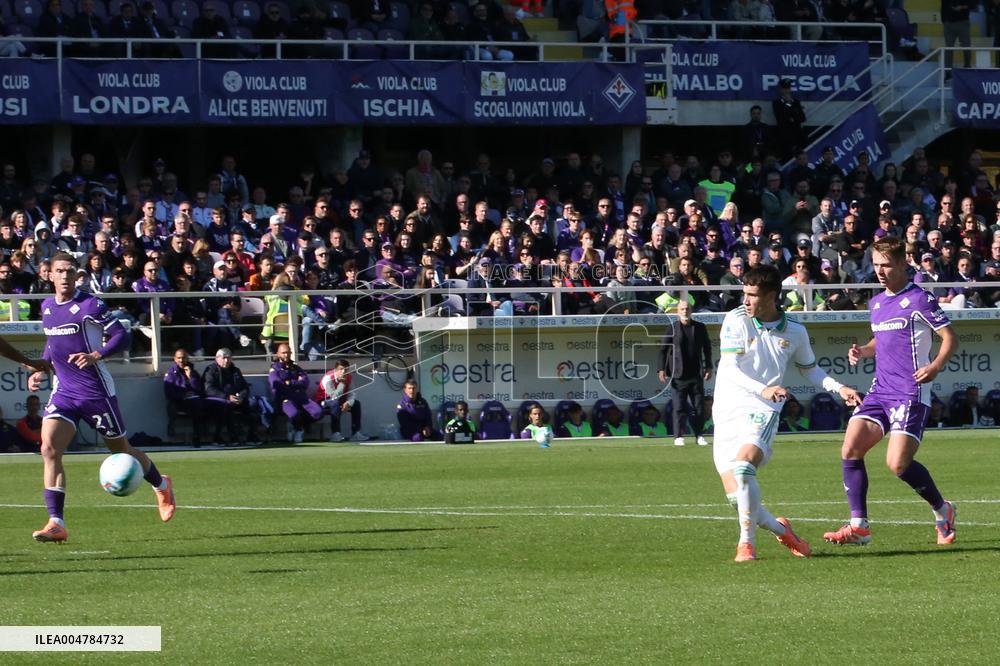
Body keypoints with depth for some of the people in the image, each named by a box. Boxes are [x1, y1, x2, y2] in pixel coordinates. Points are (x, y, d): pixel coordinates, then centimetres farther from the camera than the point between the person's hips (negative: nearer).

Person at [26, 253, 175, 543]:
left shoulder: (89, 305, -11)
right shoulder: (47, 307, 9)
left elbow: (122, 336, -12)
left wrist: (96, 356, -27)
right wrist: (41, 370, 11)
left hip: (96, 390, -5)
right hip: (63, 391, 5)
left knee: (121, 450, 10)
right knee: (49, 448, -17)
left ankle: (162, 486, 41)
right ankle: (56, 524, -20)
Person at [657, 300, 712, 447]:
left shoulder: (700, 328, 8)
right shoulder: (672, 328, 2)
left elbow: (707, 348, 16)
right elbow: (663, 349, 4)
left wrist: (708, 367, 10)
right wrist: (662, 369, -3)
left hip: (696, 374, 2)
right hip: (679, 374, -2)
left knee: (698, 406, 4)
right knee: (679, 407, -3)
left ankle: (699, 435, 12)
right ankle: (678, 436, 1)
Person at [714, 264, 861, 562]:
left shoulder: (795, 332, 5)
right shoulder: (736, 320, -2)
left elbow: (809, 369, 24)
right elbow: (730, 369, -12)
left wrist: (839, 388, 9)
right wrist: (763, 389, -28)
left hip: (762, 412, -1)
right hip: (727, 410, 1)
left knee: (743, 466, -30)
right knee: (736, 496, -6)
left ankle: (747, 542, -20)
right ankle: (779, 529, 21)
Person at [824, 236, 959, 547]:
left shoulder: (919, 299, -7)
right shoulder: (876, 303, 16)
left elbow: (950, 338, -7)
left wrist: (936, 366, -25)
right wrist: (861, 352, 10)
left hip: (910, 394, -7)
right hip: (880, 390, 7)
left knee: (898, 464, -16)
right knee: (850, 449, -9)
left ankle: (942, 510, 9)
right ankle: (859, 525, -6)